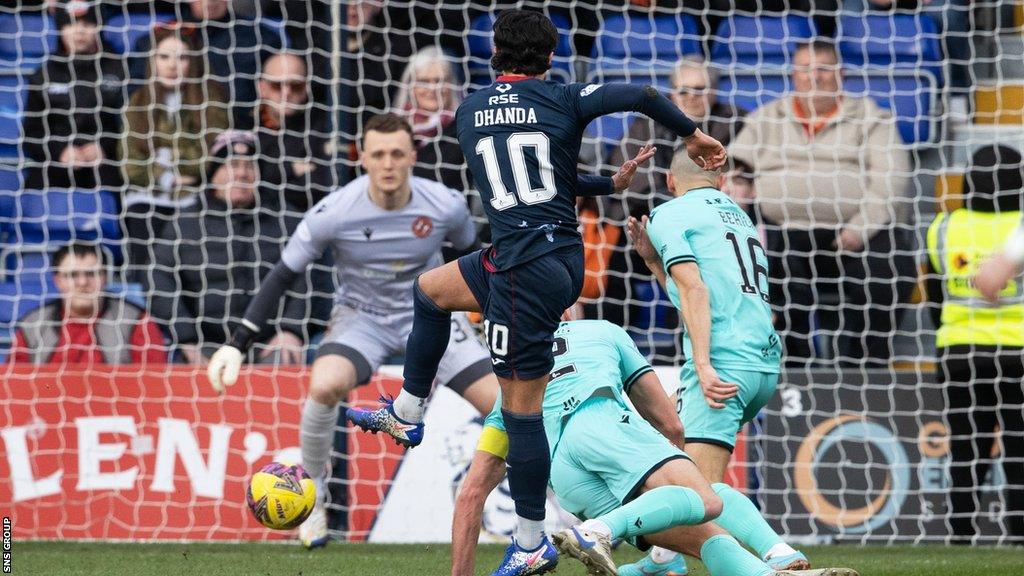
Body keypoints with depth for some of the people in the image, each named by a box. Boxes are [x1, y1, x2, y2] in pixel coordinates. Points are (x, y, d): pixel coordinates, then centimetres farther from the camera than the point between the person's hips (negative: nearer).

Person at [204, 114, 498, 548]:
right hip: (361, 314, -2)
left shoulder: (446, 206, -15)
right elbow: (282, 276, -11)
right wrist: (237, 345, -15)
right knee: (324, 385, -34)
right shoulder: (333, 213, -21)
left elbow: (472, 255, 7)